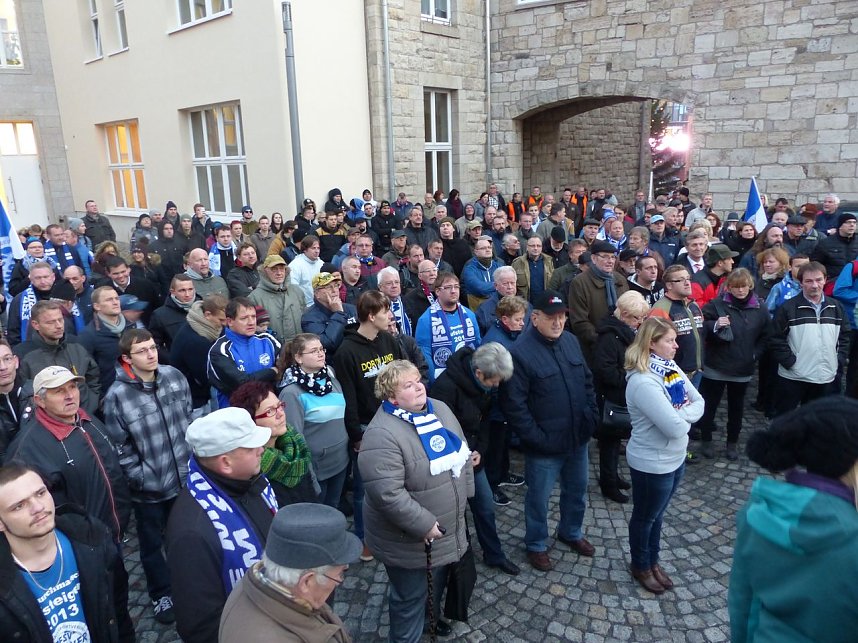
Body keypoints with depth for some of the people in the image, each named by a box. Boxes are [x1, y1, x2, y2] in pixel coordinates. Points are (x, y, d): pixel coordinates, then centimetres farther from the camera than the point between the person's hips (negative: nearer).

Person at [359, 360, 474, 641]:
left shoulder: (439, 409, -3)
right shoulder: (382, 435, -28)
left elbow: (461, 452, 9)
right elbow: (387, 494, -31)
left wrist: (464, 493, 7)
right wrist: (425, 526, -25)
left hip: (448, 528, 8)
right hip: (409, 540, -7)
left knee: (439, 581, 28)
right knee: (410, 596, 13)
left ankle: (432, 614, 54)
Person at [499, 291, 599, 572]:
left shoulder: (571, 341, 0)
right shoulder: (520, 352, -21)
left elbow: (587, 381, 12)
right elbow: (513, 404, -21)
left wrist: (591, 417, 4)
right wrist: (537, 438, -19)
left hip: (578, 438, 6)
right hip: (545, 445, -6)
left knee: (577, 491, 25)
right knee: (538, 498, 13)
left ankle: (571, 532, 50)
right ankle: (536, 545, 37)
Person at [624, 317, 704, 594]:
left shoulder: (672, 368, -2)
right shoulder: (643, 382, -30)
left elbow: (699, 402, 2)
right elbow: (675, 428, -31)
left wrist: (682, 414, -17)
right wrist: (685, 416, -10)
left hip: (675, 458, 8)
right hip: (652, 463, -8)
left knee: (657, 515, 25)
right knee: (645, 517, 16)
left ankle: (653, 561, 45)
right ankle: (640, 566, 38)